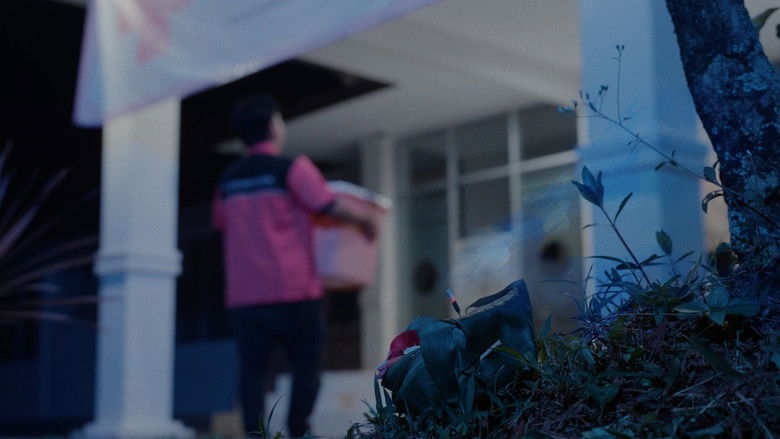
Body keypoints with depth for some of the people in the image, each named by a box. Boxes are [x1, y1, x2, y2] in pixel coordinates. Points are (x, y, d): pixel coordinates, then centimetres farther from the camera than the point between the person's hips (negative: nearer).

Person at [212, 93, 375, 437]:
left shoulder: (228, 179, 13)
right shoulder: (292, 168, -4)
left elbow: (219, 222, 27)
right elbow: (330, 206, -11)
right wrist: (363, 221, 6)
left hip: (243, 293, 5)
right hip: (292, 289, -4)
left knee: (252, 368, 4)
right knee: (306, 363, 6)